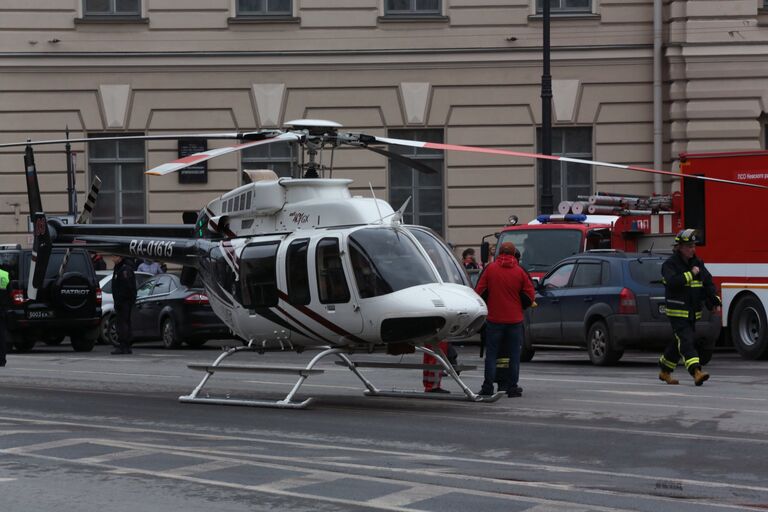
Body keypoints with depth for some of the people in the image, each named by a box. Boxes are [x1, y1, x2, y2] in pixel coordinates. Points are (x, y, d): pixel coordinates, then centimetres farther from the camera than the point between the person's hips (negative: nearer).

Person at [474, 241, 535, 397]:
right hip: (515, 319, 0)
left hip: (494, 318, 0)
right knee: (514, 354, 8)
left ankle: (488, 387, 4)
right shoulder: (520, 272, -3)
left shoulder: (490, 269, -3)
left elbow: (478, 291, -1)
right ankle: (512, 387, 6)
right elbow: (530, 295, -1)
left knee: (491, 354, 6)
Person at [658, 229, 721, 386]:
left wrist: (715, 303, -2)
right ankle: (696, 372, -30)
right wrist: (690, 274, -21)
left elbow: (708, 284, 10)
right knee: (686, 341, -17)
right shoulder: (670, 264, -8)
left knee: (679, 342, 14)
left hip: (693, 313, 7)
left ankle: (665, 371, 29)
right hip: (677, 312, -7)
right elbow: (672, 282, -26)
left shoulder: (698, 264, 11)